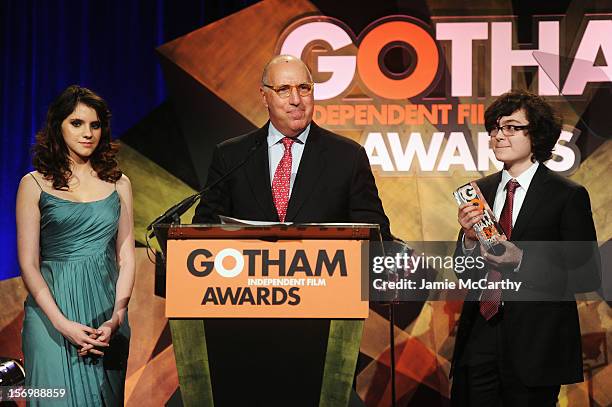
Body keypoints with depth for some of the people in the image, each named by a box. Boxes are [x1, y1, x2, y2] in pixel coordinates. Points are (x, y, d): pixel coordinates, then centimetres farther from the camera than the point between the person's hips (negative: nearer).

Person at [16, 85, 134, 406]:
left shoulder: (118, 184, 10)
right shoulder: (35, 184, 1)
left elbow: (126, 258, 7)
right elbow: (28, 263, -4)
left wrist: (116, 317, -8)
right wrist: (62, 323, -15)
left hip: (107, 311, 3)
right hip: (52, 310, -3)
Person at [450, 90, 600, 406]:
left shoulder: (568, 196, -6)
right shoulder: (480, 190, 9)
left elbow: (587, 277, -8)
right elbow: (463, 272, 12)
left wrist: (522, 261, -19)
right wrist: (469, 238, -9)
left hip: (535, 344, -4)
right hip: (479, 337, 4)